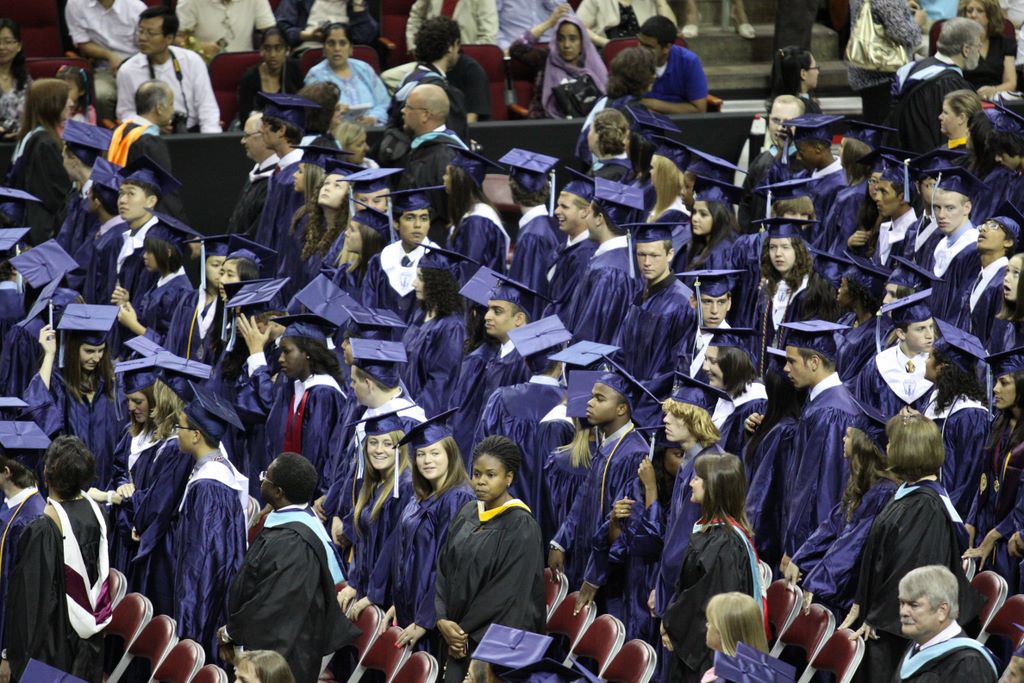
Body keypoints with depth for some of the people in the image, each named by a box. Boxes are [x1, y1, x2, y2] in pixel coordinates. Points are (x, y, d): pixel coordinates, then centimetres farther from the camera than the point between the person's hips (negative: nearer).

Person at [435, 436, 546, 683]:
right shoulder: (467, 514, 7)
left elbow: (509, 593, -16)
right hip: (460, 636, 6)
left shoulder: (521, 527, -13)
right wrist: (443, 620, -7)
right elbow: (445, 569, 7)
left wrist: (465, 629, -13)